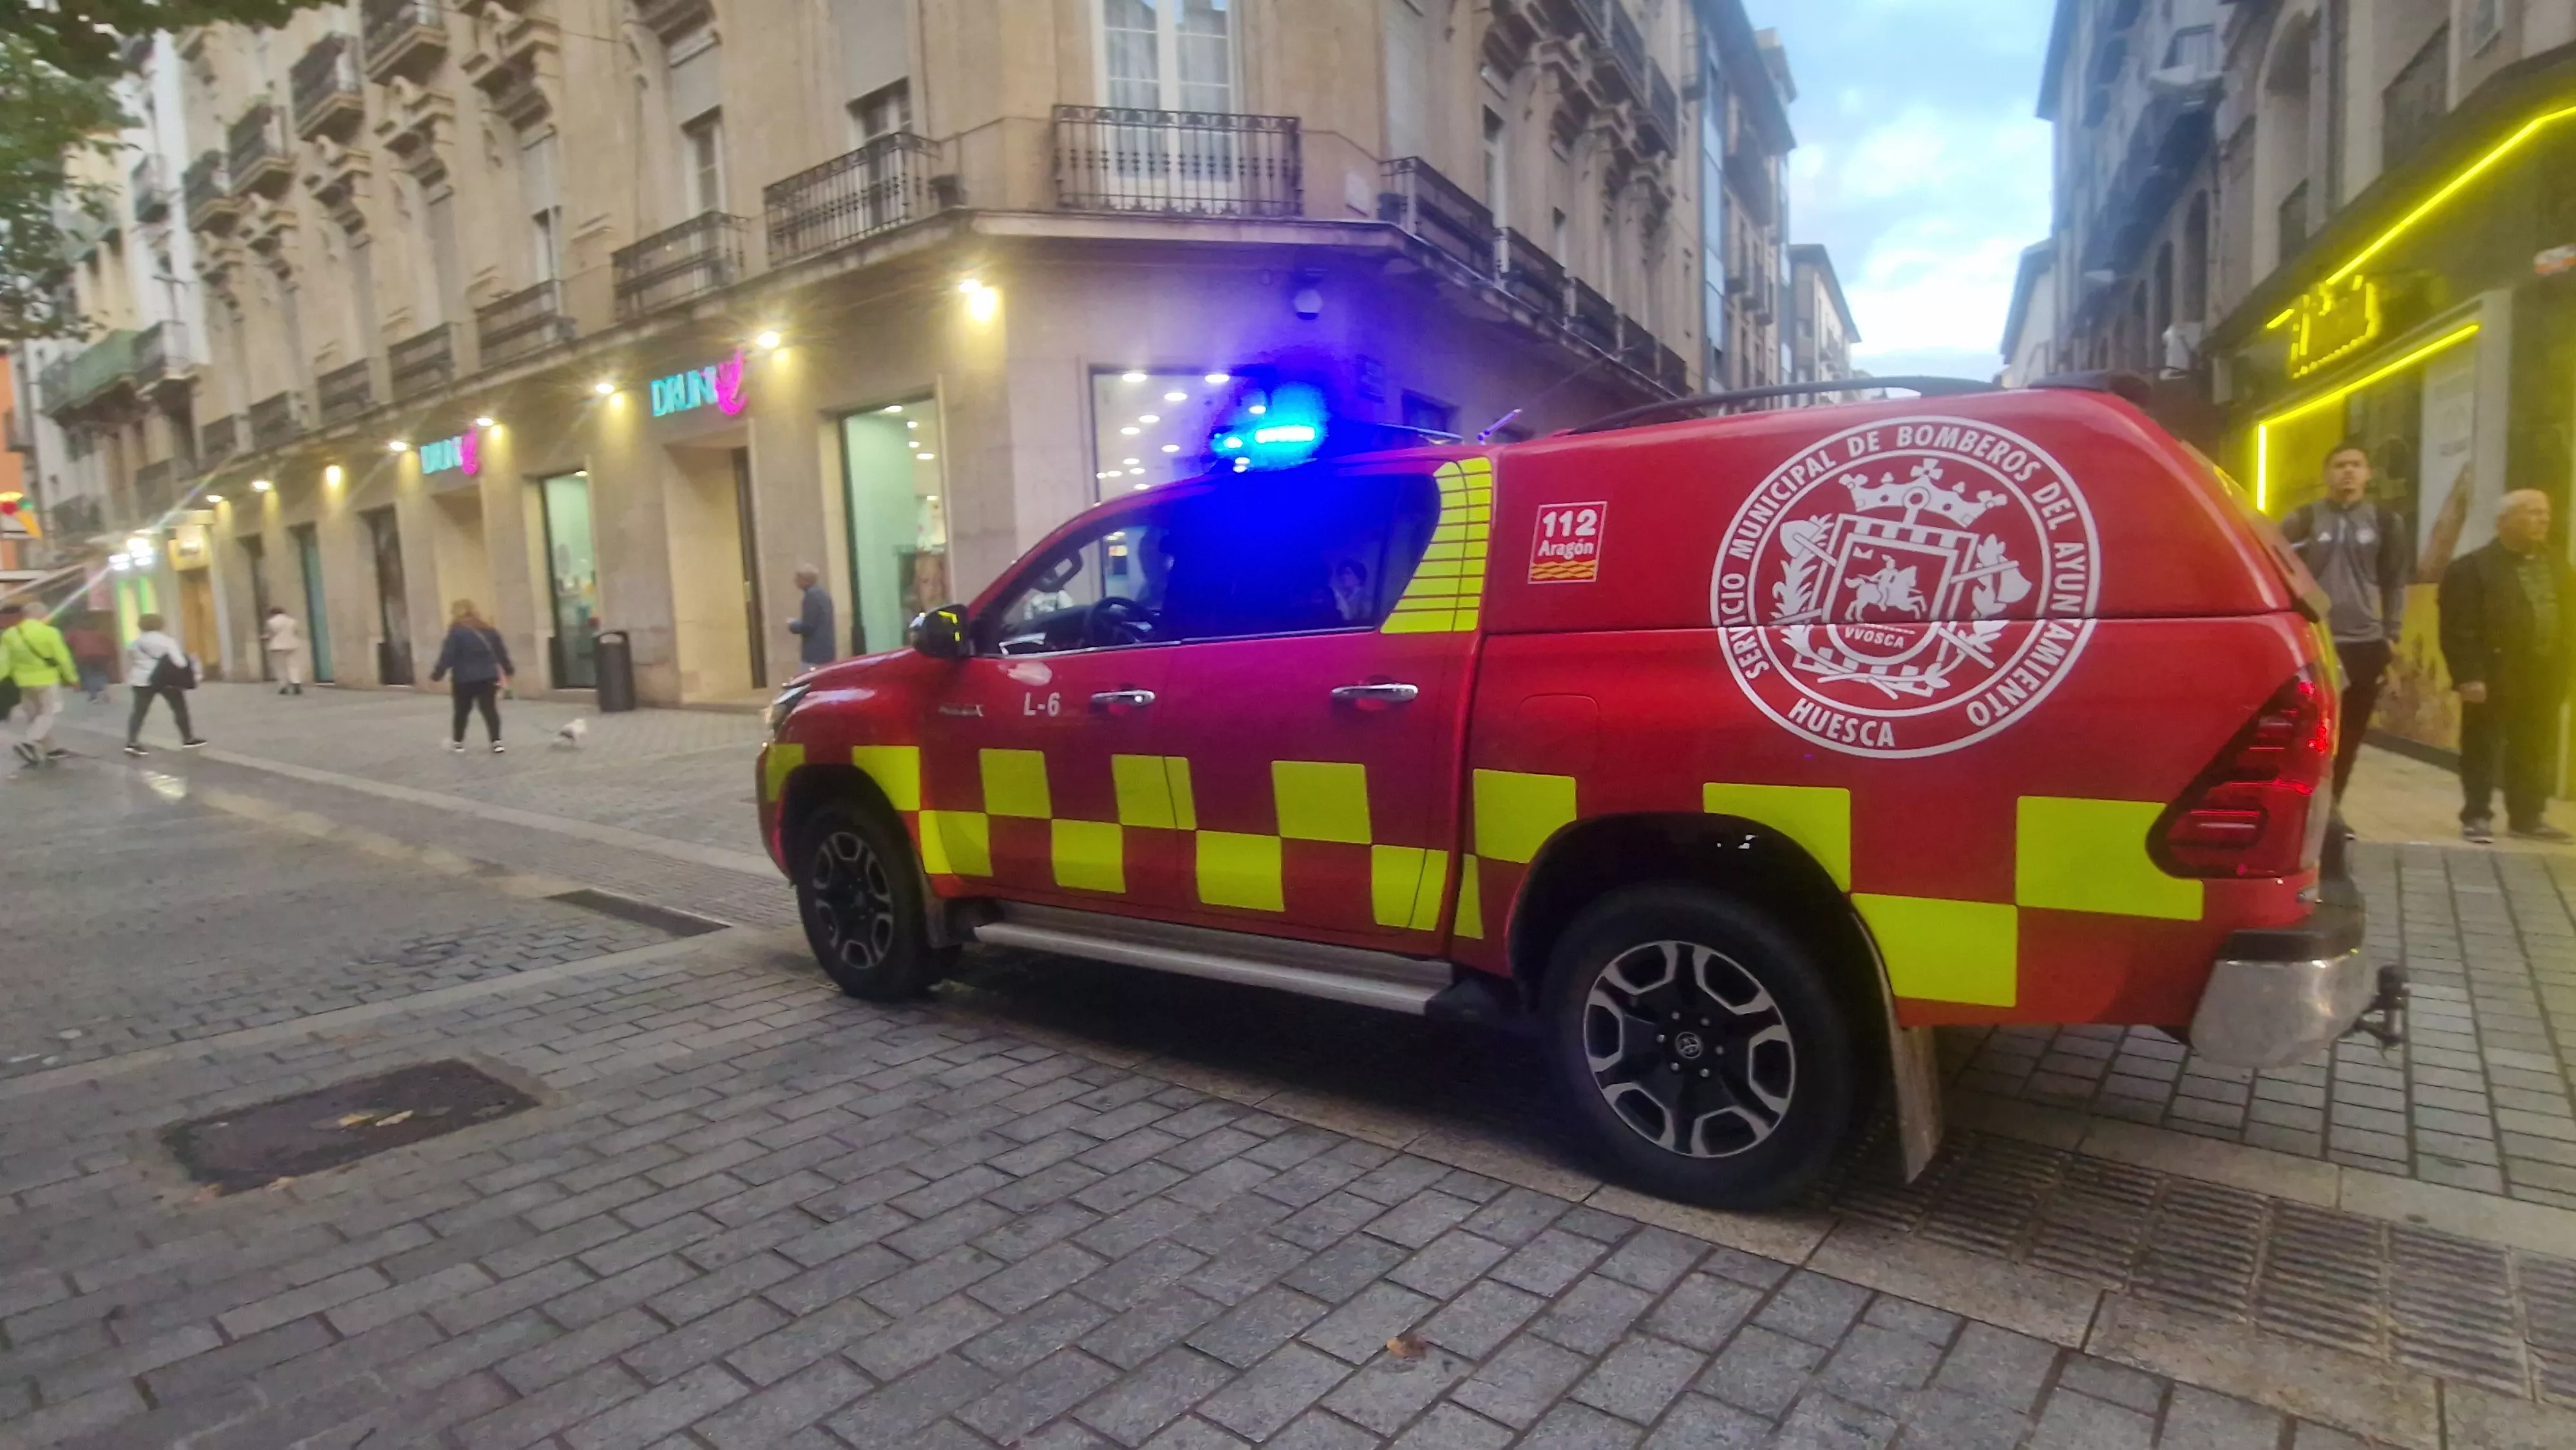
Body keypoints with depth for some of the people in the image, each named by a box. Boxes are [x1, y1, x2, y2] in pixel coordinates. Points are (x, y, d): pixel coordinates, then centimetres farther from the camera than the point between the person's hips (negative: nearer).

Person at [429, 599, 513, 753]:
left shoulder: (456, 632, -9)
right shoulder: (488, 630, 6)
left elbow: (447, 656, -13)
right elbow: (501, 652, 11)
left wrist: (436, 675, -8)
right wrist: (508, 670, 22)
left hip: (465, 679, -3)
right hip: (488, 677, 3)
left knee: (461, 711, 13)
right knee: (490, 710, 2)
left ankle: (457, 742, 26)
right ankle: (496, 742, -8)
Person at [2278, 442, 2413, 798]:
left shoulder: (2387, 522, 7)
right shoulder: (2301, 521, 1)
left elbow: (2397, 582, 11)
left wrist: (2392, 634, 5)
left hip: (2366, 644, 3)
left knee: (2349, 736, 8)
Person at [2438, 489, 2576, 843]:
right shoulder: (2471, 568, -9)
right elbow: (2458, 629, -14)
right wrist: (2468, 676, -19)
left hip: (2543, 679, 6)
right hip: (2493, 679, -6)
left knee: (2535, 753, 12)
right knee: (2483, 751, 1)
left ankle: (2528, 817, 22)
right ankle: (2476, 817, 9)